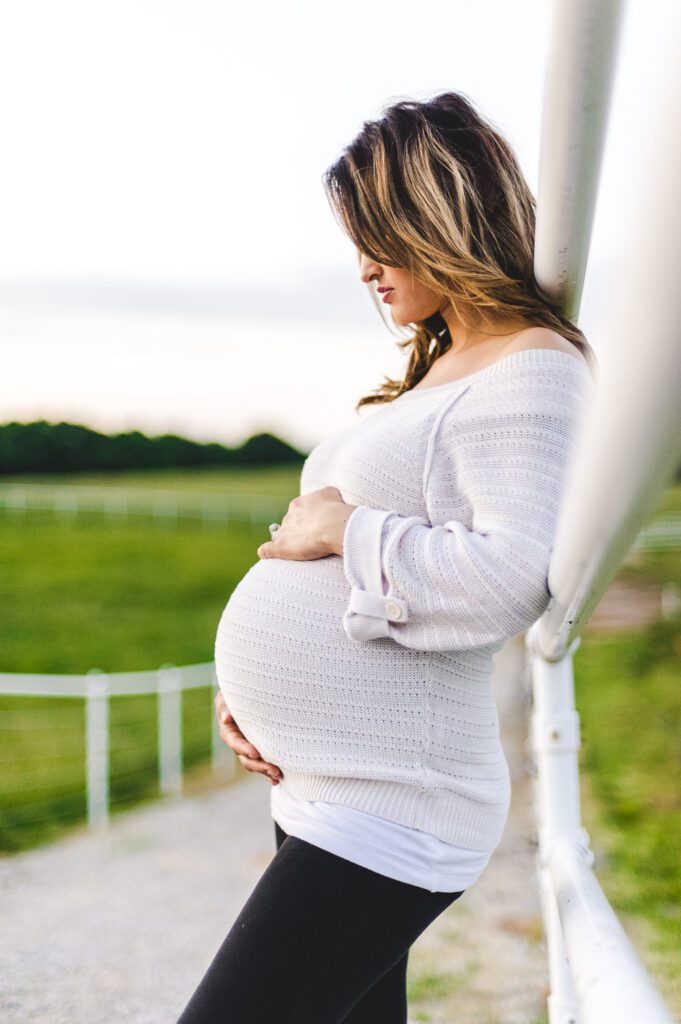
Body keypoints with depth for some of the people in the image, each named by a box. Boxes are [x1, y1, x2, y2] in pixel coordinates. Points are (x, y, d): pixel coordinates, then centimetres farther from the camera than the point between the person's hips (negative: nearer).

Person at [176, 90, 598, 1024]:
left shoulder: (533, 368, -12)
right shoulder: (437, 371, 18)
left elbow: (512, 580, -27)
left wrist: (344, 527, -15)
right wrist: (245, 679, 8)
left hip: (385, 819, -10)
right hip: (323, 790, 10)